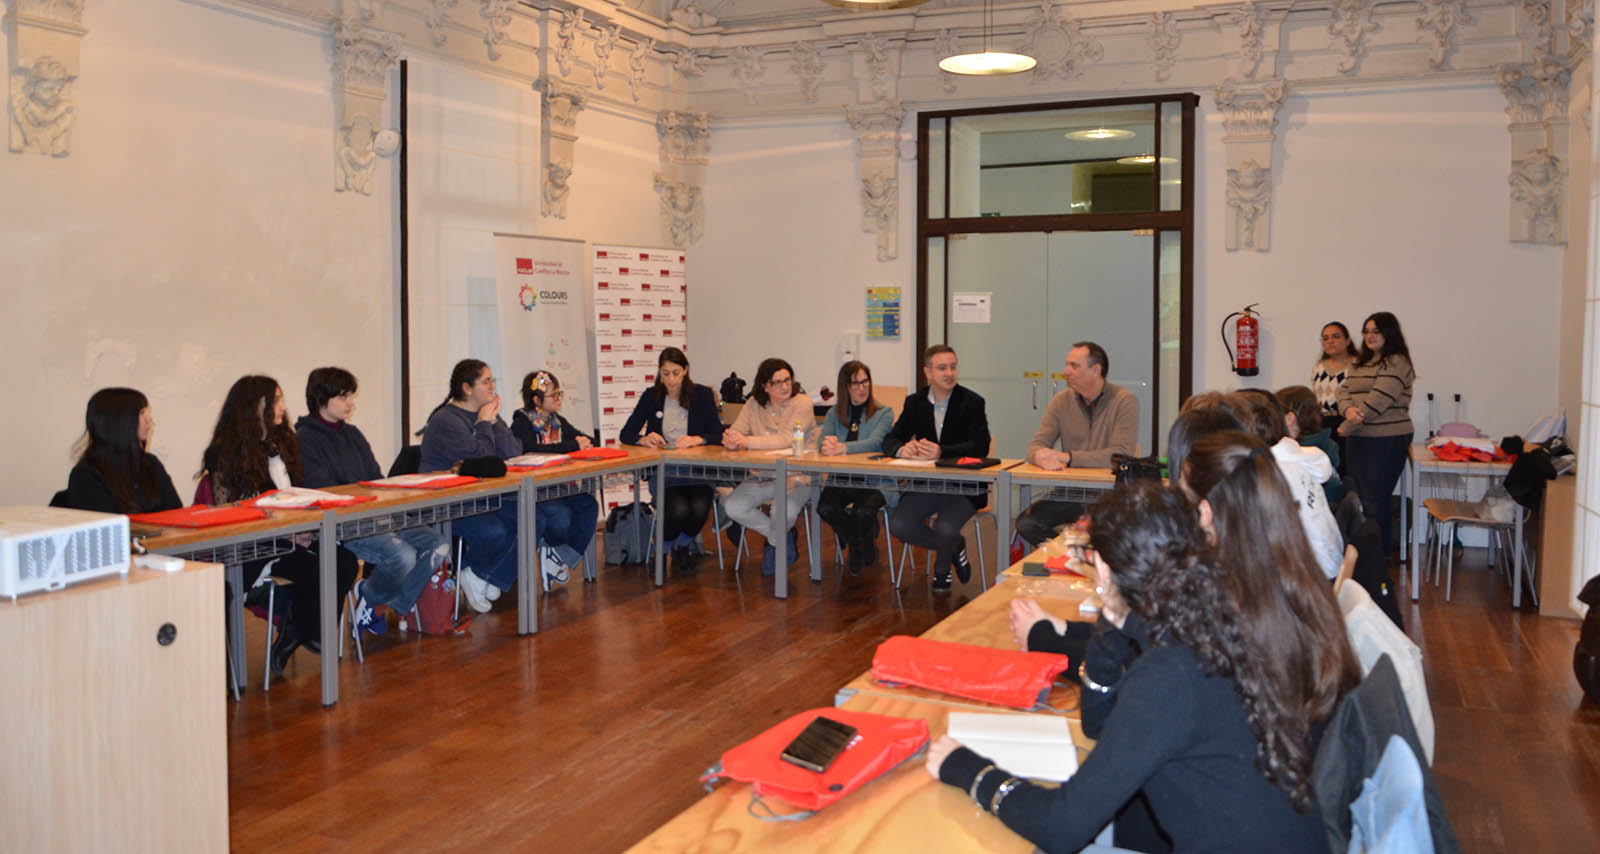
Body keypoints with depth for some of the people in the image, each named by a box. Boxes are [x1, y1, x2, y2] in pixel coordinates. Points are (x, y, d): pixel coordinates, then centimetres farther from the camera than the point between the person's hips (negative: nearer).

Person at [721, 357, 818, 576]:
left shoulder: (802, 403, -9)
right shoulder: (754, 404, 7)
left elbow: (786, 439, -22)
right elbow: (736, 432, -1)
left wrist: (747, 441, -28)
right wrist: (731, 440, -27)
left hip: (796, 476, -5)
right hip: (763, 475, 5)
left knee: (783, 513, -31)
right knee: (733, 507, -16)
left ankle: (774, 541, 11)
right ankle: (783, 539, 7)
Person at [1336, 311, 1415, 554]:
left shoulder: (1396, 363, -11)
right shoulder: (1362, 362, 17)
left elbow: (1377, 402, -18)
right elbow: (1344, 390, 9)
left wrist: (1346, 428, -10)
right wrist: (1348, 410, -14)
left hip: (1386, 440, -8)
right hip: (1357, 440, 8)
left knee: (1375, 502, -6)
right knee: (1360, 498, 12)